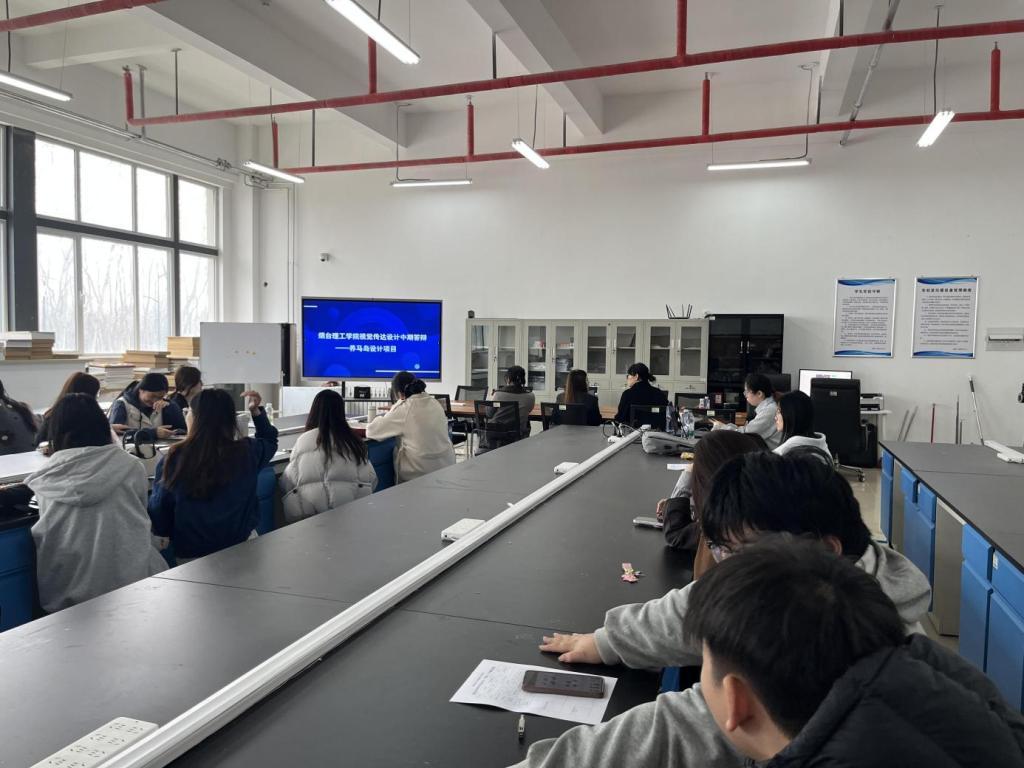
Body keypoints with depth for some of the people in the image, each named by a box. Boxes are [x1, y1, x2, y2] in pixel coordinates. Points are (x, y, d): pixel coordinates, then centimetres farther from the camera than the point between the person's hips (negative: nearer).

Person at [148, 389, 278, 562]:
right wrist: (256, 411, 8)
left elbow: (159, 507, -2)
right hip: (240, 547, 1)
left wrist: (162, 533, 15)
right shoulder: (247, 451, -13)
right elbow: (270, 440, 12)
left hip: (189, 555, 0)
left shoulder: (174, 458, -17)